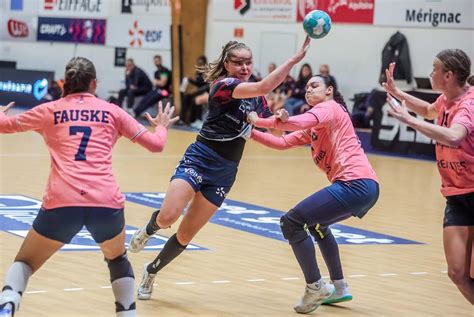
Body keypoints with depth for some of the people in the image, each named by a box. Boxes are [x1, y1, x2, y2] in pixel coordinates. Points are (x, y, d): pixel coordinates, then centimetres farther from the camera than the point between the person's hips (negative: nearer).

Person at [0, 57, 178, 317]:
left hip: (61, 203, -1)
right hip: (106, 203, 1)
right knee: (117, 258, 32)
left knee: (24, 263, 17)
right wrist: (161, 127, 42)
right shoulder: (111, 111, 16)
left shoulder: (50, 110, 16)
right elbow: (155, 144, 20)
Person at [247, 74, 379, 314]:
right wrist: (251, 132, 12)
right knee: (316, 223, 33)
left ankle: (315, 287, -4)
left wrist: (259, 121, -10)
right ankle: (339, 288, 32)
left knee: (291, 222, -8)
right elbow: (283, 143, 21)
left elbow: (297, 122, -19)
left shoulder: (329, 107, 0)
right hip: (364, 187, 10)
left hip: (355, 183, -10)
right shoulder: (313, 128, 27)